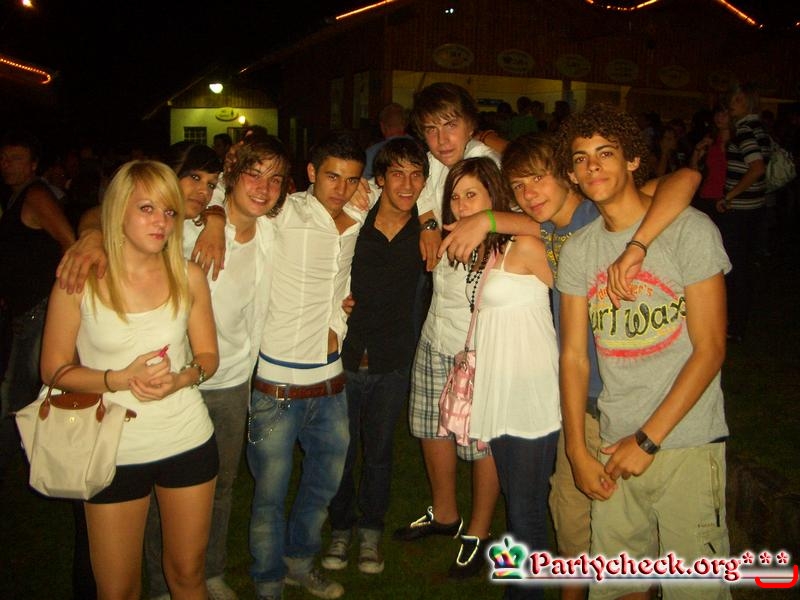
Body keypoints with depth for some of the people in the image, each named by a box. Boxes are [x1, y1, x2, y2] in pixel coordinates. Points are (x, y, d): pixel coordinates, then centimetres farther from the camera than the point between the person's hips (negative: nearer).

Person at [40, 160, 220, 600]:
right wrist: (121, 379, -21)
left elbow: (208, 355, 6)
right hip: (115, 452, -2)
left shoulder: (188, 277, -2)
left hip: (189, 443, 2)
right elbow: (54, 369, -5)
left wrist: (182, 378, -16)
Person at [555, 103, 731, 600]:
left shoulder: (690, 229, -6)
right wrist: (578, 451, 1)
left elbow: (710, 348, -9)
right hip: (613, 445, 4)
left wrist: (647, 439, -11)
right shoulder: (577, 250, 8)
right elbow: (574, 355, 7)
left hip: (687, 445, -4)